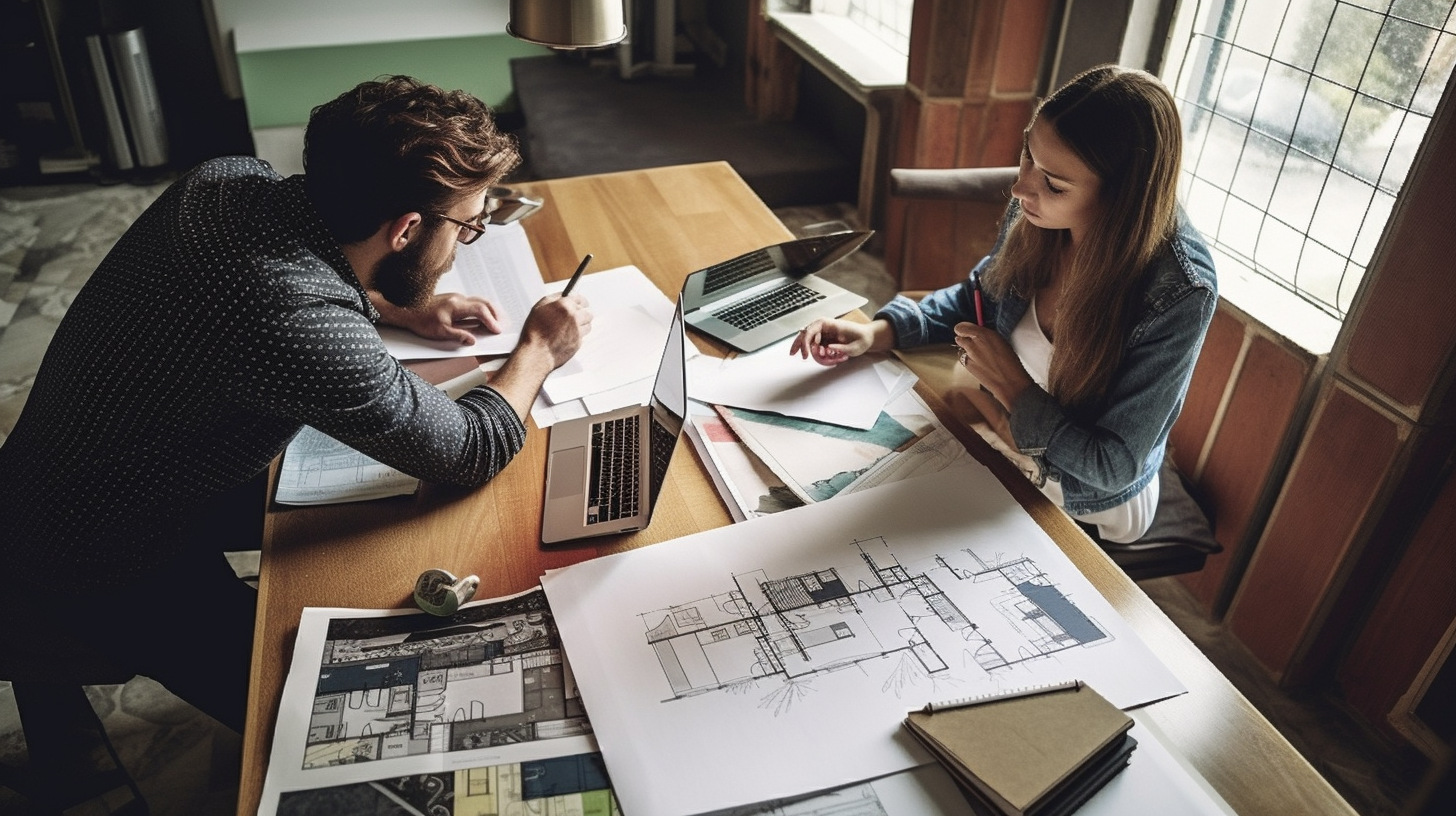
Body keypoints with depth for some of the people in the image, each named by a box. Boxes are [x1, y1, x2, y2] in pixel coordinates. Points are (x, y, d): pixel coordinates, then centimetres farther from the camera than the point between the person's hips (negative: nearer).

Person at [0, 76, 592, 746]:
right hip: (99, 575, -8)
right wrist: (538, 350, -8)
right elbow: (473, 453, -25)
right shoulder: (304, 330, -40)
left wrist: (400, 309, 3)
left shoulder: (226, 182, -13)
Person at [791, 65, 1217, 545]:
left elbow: (1113, 467, -24)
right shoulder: (1037, 215, -16)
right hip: (1002, 434, 5)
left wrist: (1011, 386, -21)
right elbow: (977, 297, 5)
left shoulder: (1179, 294, -32)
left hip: (1085, 510, -5)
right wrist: (877, 333, -9)